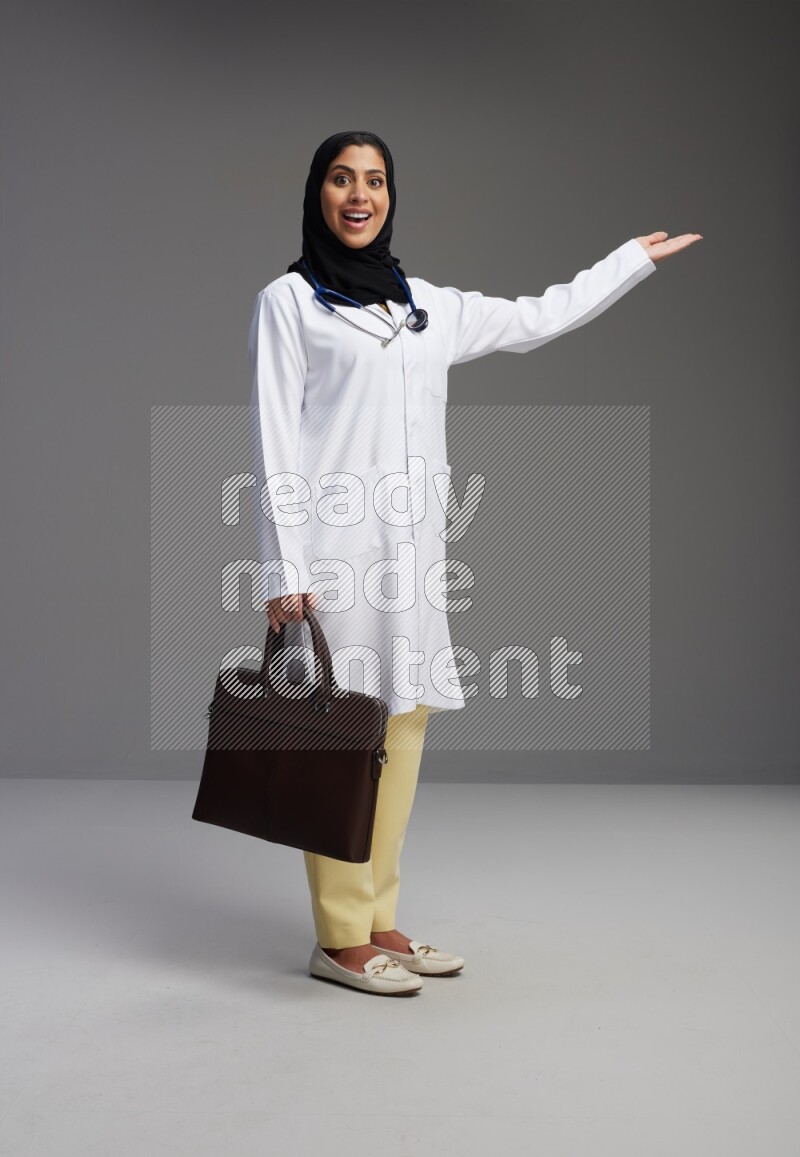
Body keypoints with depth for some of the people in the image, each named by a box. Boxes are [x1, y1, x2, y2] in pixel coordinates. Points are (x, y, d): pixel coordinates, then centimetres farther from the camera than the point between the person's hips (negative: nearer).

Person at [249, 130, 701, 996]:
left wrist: (636, 258, 37)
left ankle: (378, 922, 15)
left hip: (412, 550, 6)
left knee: (404, 728, 5)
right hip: (334, 549, -6)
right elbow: (276, 442, -4)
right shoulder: (288, 301, 2)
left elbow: (536, 319, 29)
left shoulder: (429, 306, 17)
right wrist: (285, 569, -11)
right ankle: (340, 939, 2)